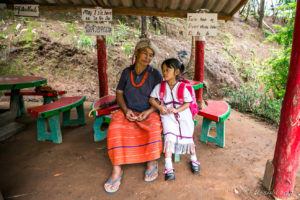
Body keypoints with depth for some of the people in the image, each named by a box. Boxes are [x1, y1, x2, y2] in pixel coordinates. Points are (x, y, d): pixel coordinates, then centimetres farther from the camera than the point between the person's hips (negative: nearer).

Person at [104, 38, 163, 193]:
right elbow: (119, 93, 8)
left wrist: (148, 112, -16)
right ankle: (117, 170, -17)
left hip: (148, 112, -1)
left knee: (154, 129, -33)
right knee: (115, 129, -28)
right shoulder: (127, 72, 7)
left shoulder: (155, 74, 0)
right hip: (127, 112, 2)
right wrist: (125, 110, -10)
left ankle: (152, 163, -9)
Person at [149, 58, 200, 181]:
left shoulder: (183, 87, -4)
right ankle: (168, 167, -13)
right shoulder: (160, 87, 2)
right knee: (169, 137, -17)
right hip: (168, 117, 0)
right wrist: (160, 107, -10)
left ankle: (194, 160, 30)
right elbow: (151, 99, 7)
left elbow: (187, 103, -3)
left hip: (183, 115, 0)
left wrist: (177, 109, -19)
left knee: (188, 137, 2)